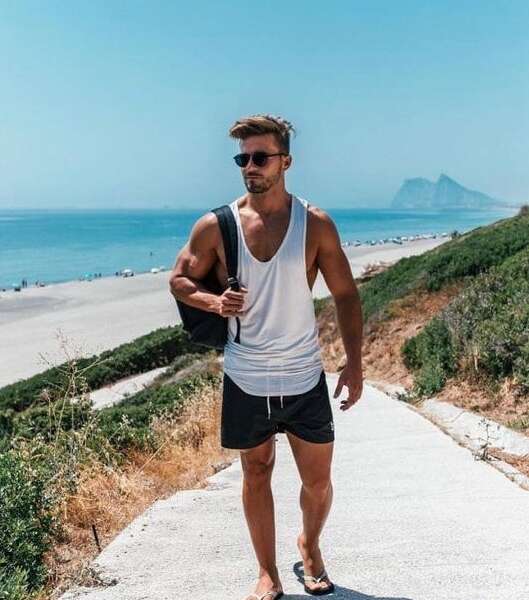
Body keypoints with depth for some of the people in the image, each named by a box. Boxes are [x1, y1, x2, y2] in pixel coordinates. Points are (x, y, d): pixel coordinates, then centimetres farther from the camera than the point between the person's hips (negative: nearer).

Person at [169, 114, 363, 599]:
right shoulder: (214, 226, -5)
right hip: (245, 380, 0)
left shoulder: (315, 223, -5)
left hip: (305, 377, 0)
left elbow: (345, 294, 1)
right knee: (257, 473, 14)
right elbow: (179, 281, 6)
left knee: (318, 480, 11)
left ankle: (310, 545, 43)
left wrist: (354, 362, -5)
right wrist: (213, 301, -15)